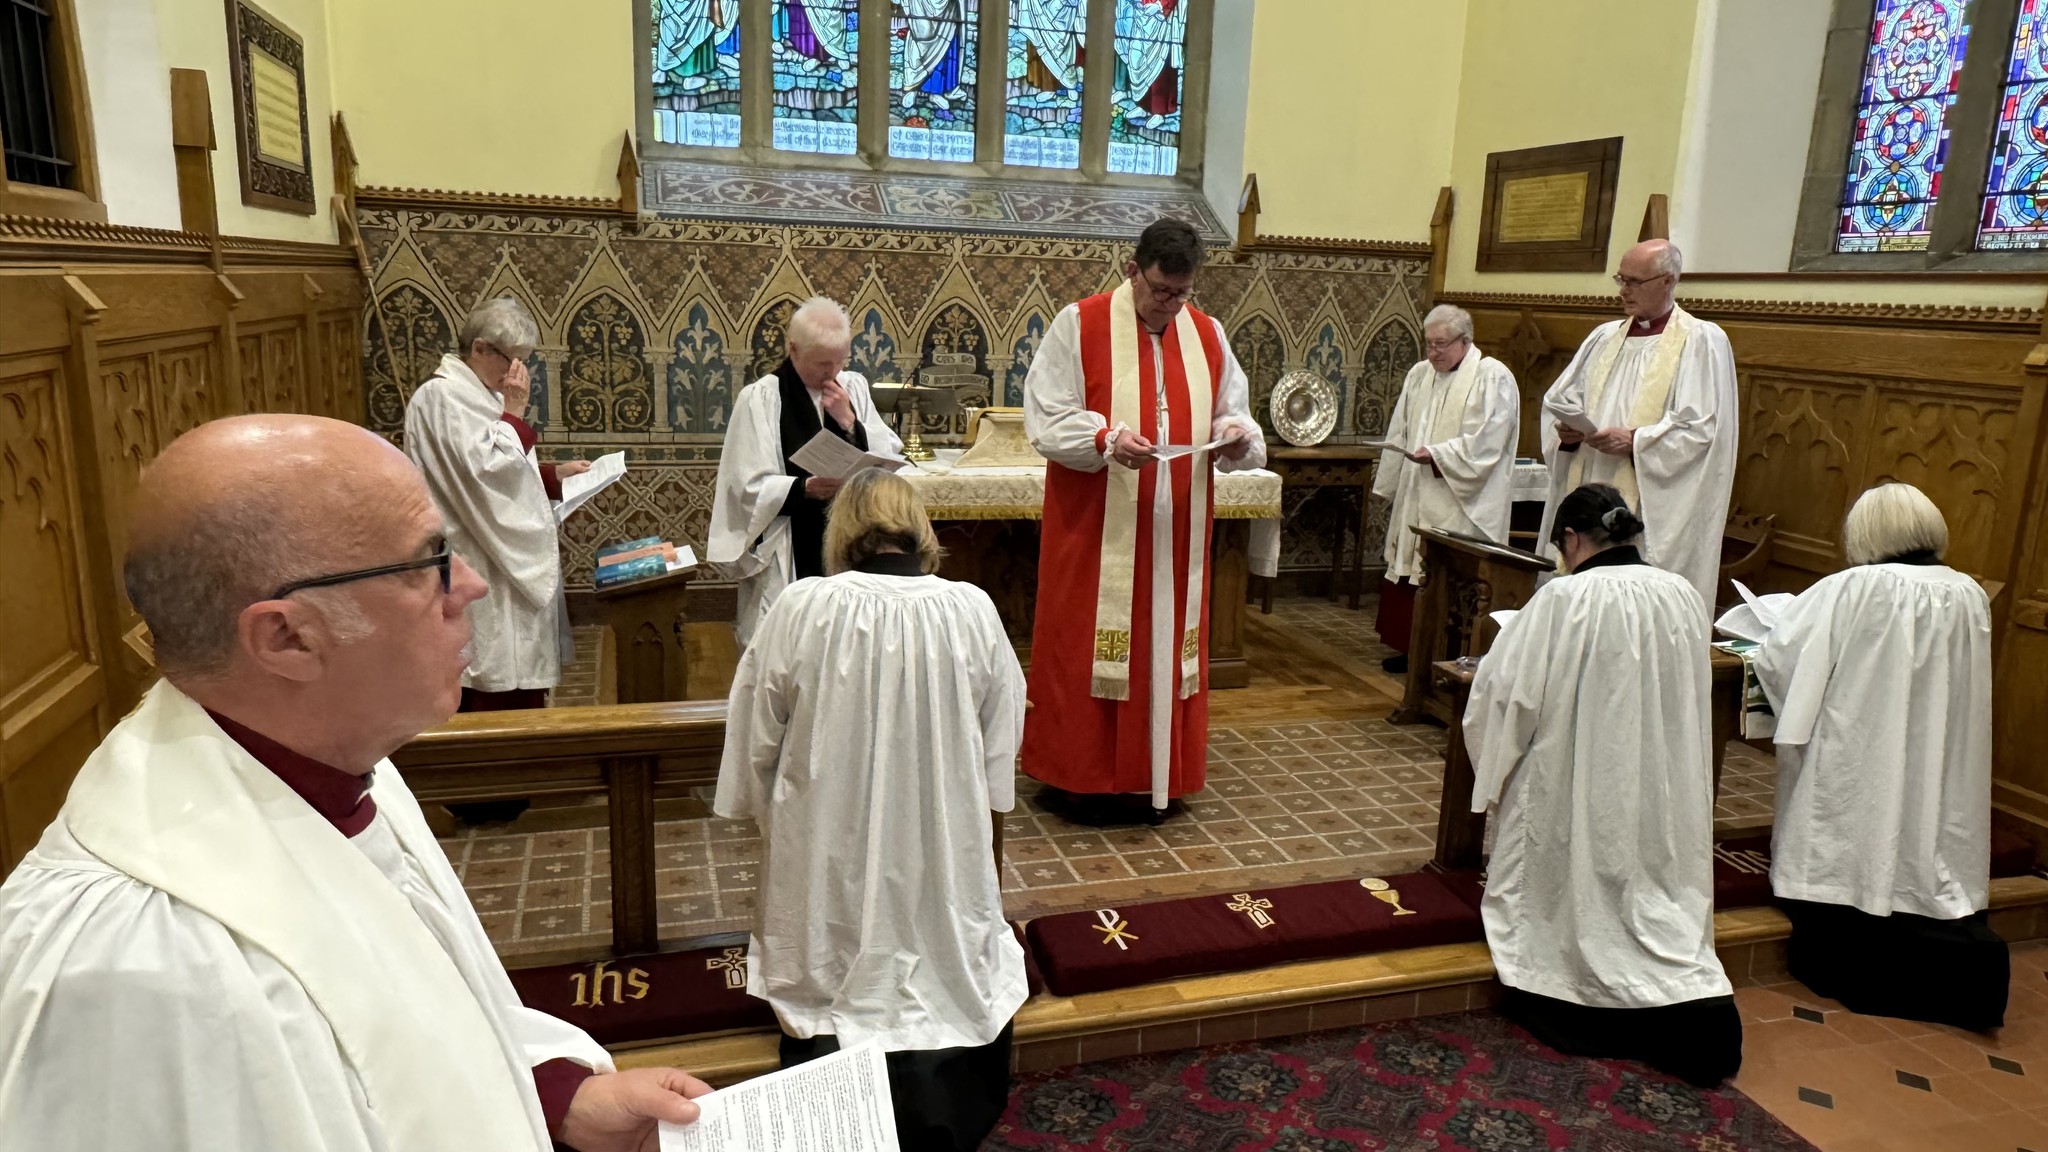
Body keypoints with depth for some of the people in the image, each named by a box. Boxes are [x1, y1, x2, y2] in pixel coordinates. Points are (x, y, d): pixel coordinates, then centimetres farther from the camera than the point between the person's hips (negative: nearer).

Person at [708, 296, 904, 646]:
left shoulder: (854, 387, 8)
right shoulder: (760, 398, -6)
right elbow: (749, 488, -10)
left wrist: (849, 422, -10)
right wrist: (806, 488, -24)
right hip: (790, 555, -4)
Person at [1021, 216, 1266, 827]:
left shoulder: (1208, 335, 9)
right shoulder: (1079, 324, -4)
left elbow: (1234, 418, 11)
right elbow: (1046, 420, -9)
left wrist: (1236, 433, -13)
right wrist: (1107, 438, -25)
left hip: (1176, 531, 5)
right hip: (1094, 530, -4)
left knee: (1167, 644, 9)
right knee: (1086, 646, 0)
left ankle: (1150, 776, 22)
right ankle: (1079, 776, 13)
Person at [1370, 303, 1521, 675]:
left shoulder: (1493, 378, -6)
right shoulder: (1419, 375, 13)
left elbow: (1487, 443, -14)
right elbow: (1399, 435, 17)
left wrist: (1436, 455, -19)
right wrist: (1389, 488, 16)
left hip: (1462, 507, -6)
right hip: (1415, 501, 7)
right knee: (1409, 575, 8)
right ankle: (1409, 648, 18)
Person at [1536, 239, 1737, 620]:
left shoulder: (1703, 342, -2)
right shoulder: (1605, 337, 15)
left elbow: (1706, 429, -10)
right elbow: (1558, 400, 17)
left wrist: (1636, 442, -18)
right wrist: (1566, 431, -4)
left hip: (1652, 513, -6)